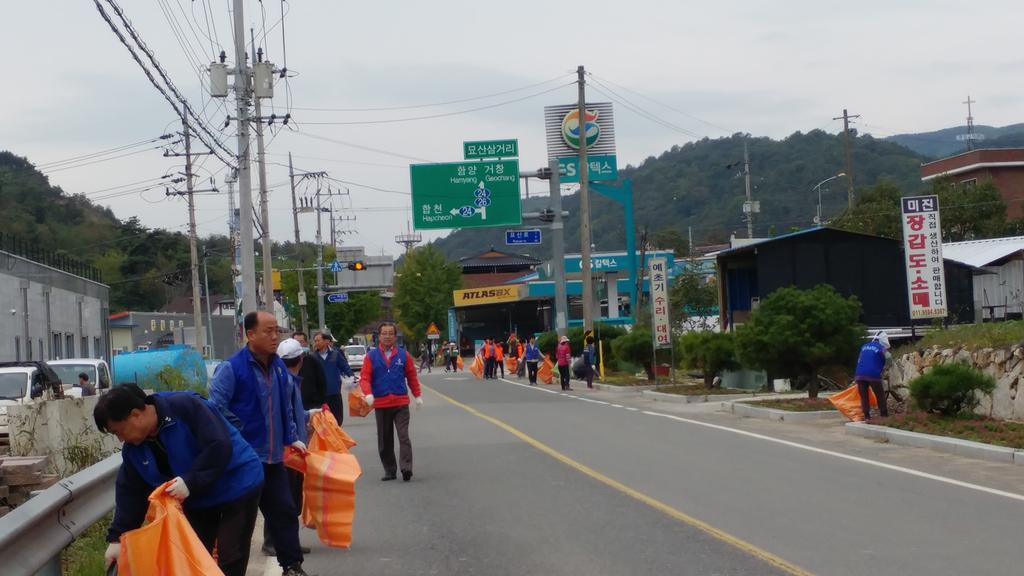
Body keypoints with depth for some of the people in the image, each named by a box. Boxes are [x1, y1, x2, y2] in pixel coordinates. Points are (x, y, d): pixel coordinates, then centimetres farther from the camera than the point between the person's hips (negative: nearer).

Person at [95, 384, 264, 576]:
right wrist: (117, 536, -4)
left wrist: (191, 482, -33)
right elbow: (130, 492, 2)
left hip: (237, 486, -7)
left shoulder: (185, 407, -27)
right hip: (198, 499, 7)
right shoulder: (133, 447, -4)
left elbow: (220, 447, -30)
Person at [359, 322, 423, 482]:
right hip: (380, 404, 1)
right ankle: (389, 470, 16)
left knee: (404, 436, -11)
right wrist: (368, 394, -19)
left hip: (401, 403, -1)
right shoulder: (371, 356, 2)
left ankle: (406, 468, -16)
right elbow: (364, 378, -3)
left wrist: (418, 396, 9)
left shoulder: (403, 354, 4)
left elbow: (412, 376, 9)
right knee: (384, 440, 7)